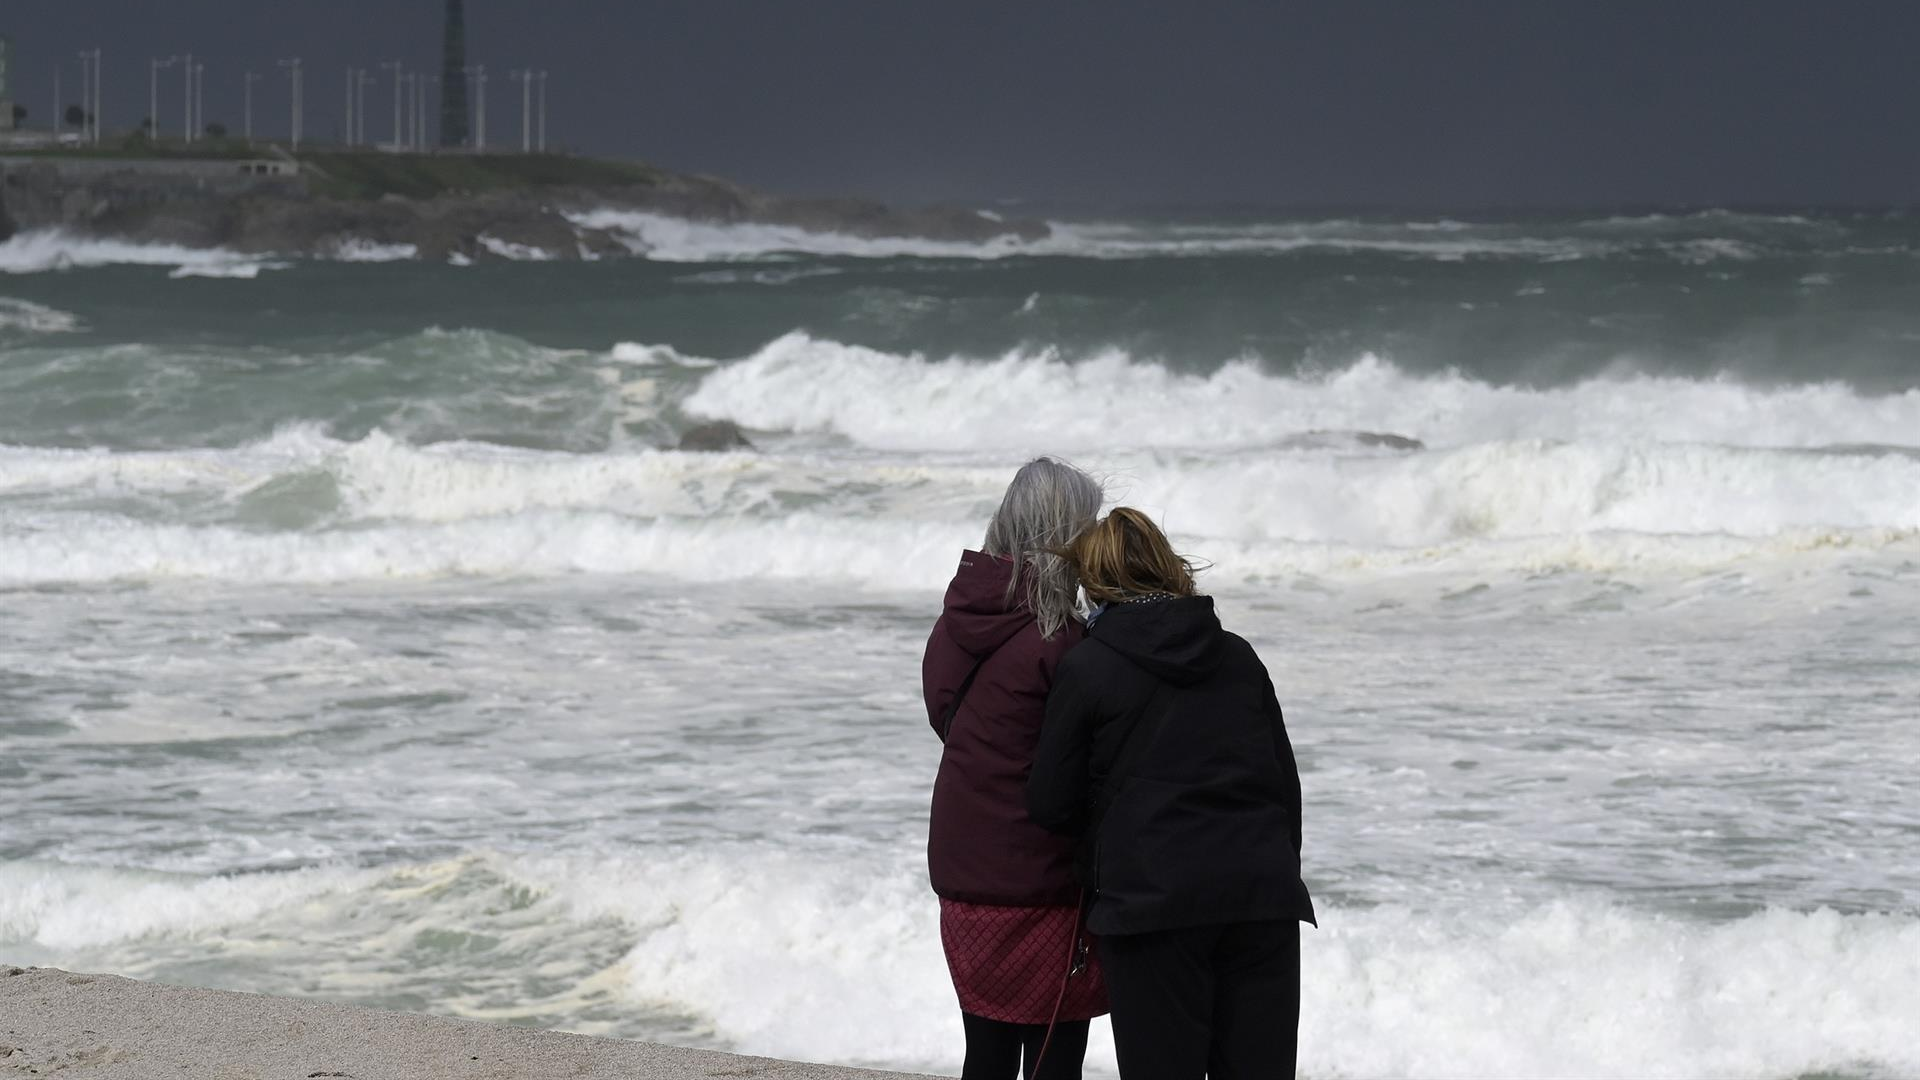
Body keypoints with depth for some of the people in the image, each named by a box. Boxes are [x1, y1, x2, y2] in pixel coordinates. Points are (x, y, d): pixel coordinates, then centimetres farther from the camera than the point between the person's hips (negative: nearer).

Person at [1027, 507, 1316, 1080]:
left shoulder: (1085, 670, 0)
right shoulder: (1239, 657, 13)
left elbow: (1050, 804, 3)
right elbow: (1286, 782, 17)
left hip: (1153, 903, -4)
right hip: (1263, 897, 4)